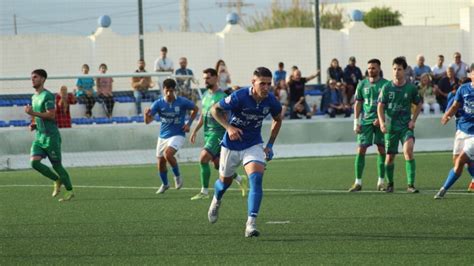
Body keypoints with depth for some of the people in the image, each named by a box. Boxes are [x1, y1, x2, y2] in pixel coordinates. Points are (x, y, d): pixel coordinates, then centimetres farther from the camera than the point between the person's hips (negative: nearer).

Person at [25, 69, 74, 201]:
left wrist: (33, 113, -23)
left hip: (51, 136, -8)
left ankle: (69, 191, 14)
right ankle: (57, 180, 11)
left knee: (56, 165, -1)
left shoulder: (47, 96, -11)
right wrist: (34, 125, 10)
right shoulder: (34, 97, 16)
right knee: (34, 162, -8)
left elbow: (51, 115, -21)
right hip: (39, 137, 8)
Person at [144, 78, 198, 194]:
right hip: (163, 136, 4)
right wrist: (147, 114, -37)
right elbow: (147, 121, -14)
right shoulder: (158, 103, -10)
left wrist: (188, 123, -4)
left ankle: (177, 176, -4)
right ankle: (165, 184, 39)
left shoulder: (182, 102, -13)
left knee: (168, 154, -29)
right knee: (161, 162, 11)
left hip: (177, 135, -4)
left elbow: (195, 109, 7)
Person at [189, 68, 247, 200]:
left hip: (218, 133, -8)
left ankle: (204, 191, -12)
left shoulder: (221, 96, -12)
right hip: (208, 133, 8)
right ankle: (241, 180, 31)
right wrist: (195, 131, 20)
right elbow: (202, 116, 22)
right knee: (218, 164, 12)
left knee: (203, 158, -19)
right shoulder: (206, 95, 13)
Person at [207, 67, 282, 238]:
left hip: (253, 145, 1)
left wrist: (270, 145, 3)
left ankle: (251, 223, -25)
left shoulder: (271, 101, -14)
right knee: (225, 181, 16)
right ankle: (216, 200, 54)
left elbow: (278, 120, 9)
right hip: (231, 146, -1)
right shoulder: (239, 97, -25)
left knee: (256, 178, -23)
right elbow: (215, 109, -11)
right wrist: (228, 127, -24)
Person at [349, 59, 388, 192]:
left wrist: (381, 119, -14)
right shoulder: (362, 84, 7)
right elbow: (358, 104, 9)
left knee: (382, 150, 2)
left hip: (380, 121, -2)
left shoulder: (385, 84, -1)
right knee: (361, 150, -4)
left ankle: (381, 182, 10)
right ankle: (358, 182, 0)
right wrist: (356, 121, 1)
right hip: (365, 121, 2)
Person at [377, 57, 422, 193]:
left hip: (406, 126, -1)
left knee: (408, 150, -22)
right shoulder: (387, 87, -3)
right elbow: (380, 106, -1)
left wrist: (413, 120, 1)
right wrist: (382, 123, -14)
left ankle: (411, 185, -20)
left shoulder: (411, 88, -2)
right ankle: (390, 183, 29)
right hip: (391, 126, 1)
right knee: (390, 156, 6)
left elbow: (419, 104, 13)